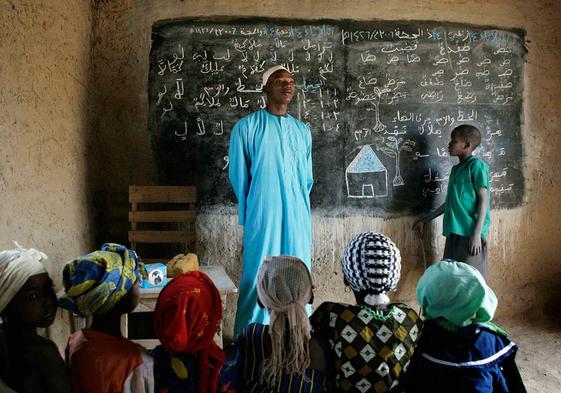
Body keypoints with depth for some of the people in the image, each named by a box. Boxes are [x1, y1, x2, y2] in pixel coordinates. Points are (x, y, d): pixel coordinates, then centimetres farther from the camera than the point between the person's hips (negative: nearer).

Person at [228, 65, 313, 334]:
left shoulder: (303, 131, 12)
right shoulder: (246, 127, -1)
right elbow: (239, 178, 3)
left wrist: (300, 210, 15)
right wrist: (248, 218, 8)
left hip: (298, 220, 4)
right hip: (262, 218, -4)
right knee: (258, 279, -1)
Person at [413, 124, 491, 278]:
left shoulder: (477, 165, -5)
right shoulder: (456, 169, 17)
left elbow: (484, 200, -10)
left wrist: (477, 234, -18)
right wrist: (425, 219, 28)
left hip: (470, 234, -8)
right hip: (454, 233, 8)